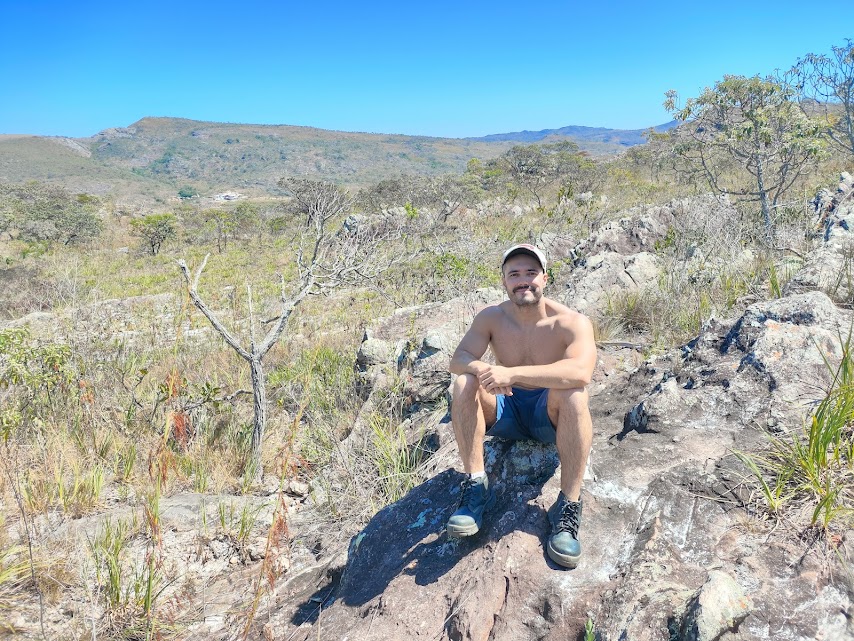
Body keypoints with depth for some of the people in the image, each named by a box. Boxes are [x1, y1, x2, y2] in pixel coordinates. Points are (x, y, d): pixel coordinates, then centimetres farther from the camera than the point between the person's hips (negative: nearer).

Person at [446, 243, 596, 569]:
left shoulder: (572, 322, -18)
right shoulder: (491, 318, -5)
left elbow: (581, 371, -37)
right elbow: (457, 360, -14)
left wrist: (512, 373, -42)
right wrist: (483, 369, -38)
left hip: (550, 417, -3)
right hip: (507, 413, 3)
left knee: (573, 392, -35)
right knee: (464, 383, -22)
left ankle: (569, 505, -28)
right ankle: (476, 486, -18)